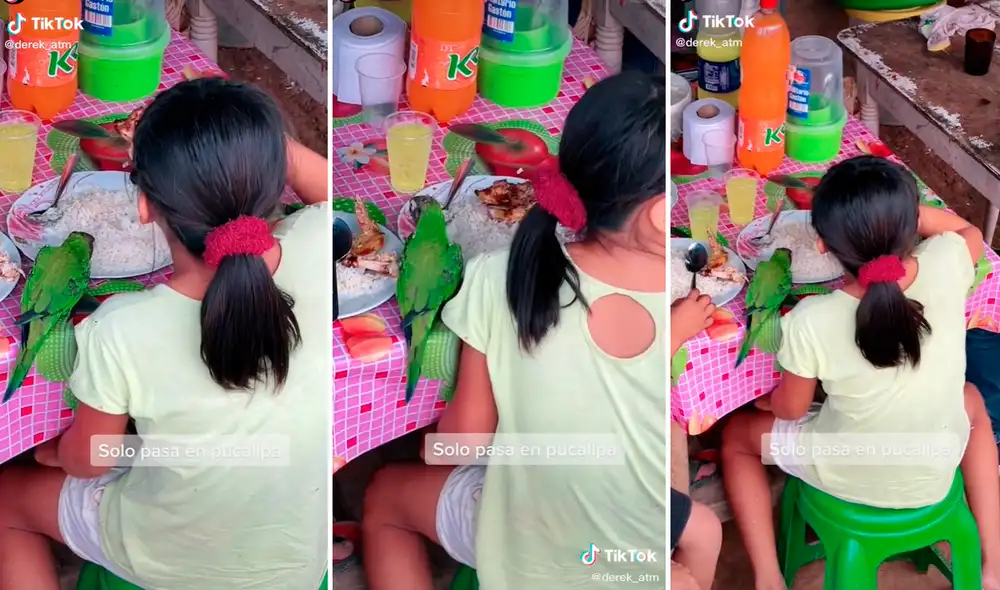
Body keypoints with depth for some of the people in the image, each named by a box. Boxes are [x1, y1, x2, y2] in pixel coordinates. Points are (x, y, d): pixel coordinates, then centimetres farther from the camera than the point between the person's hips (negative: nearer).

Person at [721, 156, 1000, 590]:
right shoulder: (945, 266, -26)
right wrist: (894, 206, -5)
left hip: (846, 478, -2)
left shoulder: (810, 323, -32)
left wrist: (767, 399, 10)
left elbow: (790, 409, -11)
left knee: (737, 434, 23)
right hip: (933, 478, 2)